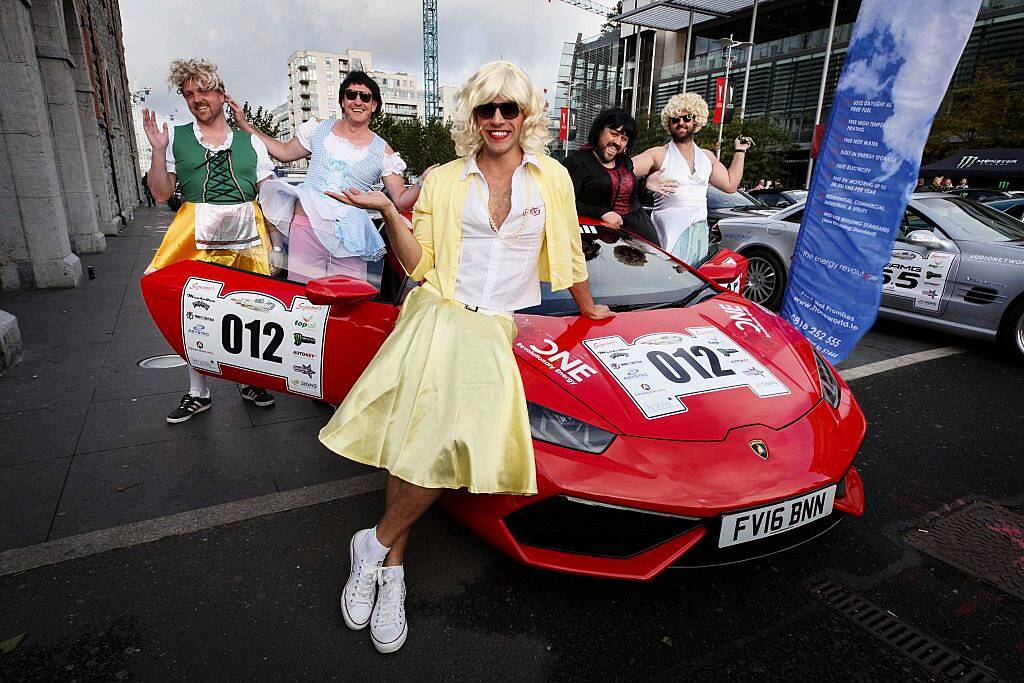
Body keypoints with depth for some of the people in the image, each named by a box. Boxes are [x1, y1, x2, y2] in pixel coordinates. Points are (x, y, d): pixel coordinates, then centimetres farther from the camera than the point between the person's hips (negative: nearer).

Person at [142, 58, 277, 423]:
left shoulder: (250, 141, 11)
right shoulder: (176, 137, 10)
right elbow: (161, 194, 8)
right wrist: (158, 150, -3)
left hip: (246, 235, 0)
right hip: (197, 236, 0)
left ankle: (250, 382, 22)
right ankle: (198, 392, 16)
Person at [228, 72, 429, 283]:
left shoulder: (383, 151, 6)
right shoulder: (319, 129, 12)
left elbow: (401, 201, 3)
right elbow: (284, 152, 25)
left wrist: (422, 183, -16)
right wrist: (244, 124, 24)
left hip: (348, 237, -1)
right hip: (305, 226, 2)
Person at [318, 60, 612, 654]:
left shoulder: (552, 178, 10)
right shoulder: (444, 180, 10)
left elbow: (570, 253, 20)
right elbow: (419, 265, 7)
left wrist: (588, 309, 27)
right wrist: (388, 212, -6)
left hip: (495, 326, 0)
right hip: (438, 312, 0)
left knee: (452, 438, -23)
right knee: (424, 432, -22)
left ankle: (378, 546, -2)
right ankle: (392, 567, -2)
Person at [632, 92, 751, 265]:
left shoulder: (707, 156, 20)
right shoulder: (658, 155, 1)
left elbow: (730, 184, 25)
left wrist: (740, 151, 24)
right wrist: (645, 181, -29)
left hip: (701, 233, 6)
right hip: (670, 233, -5)